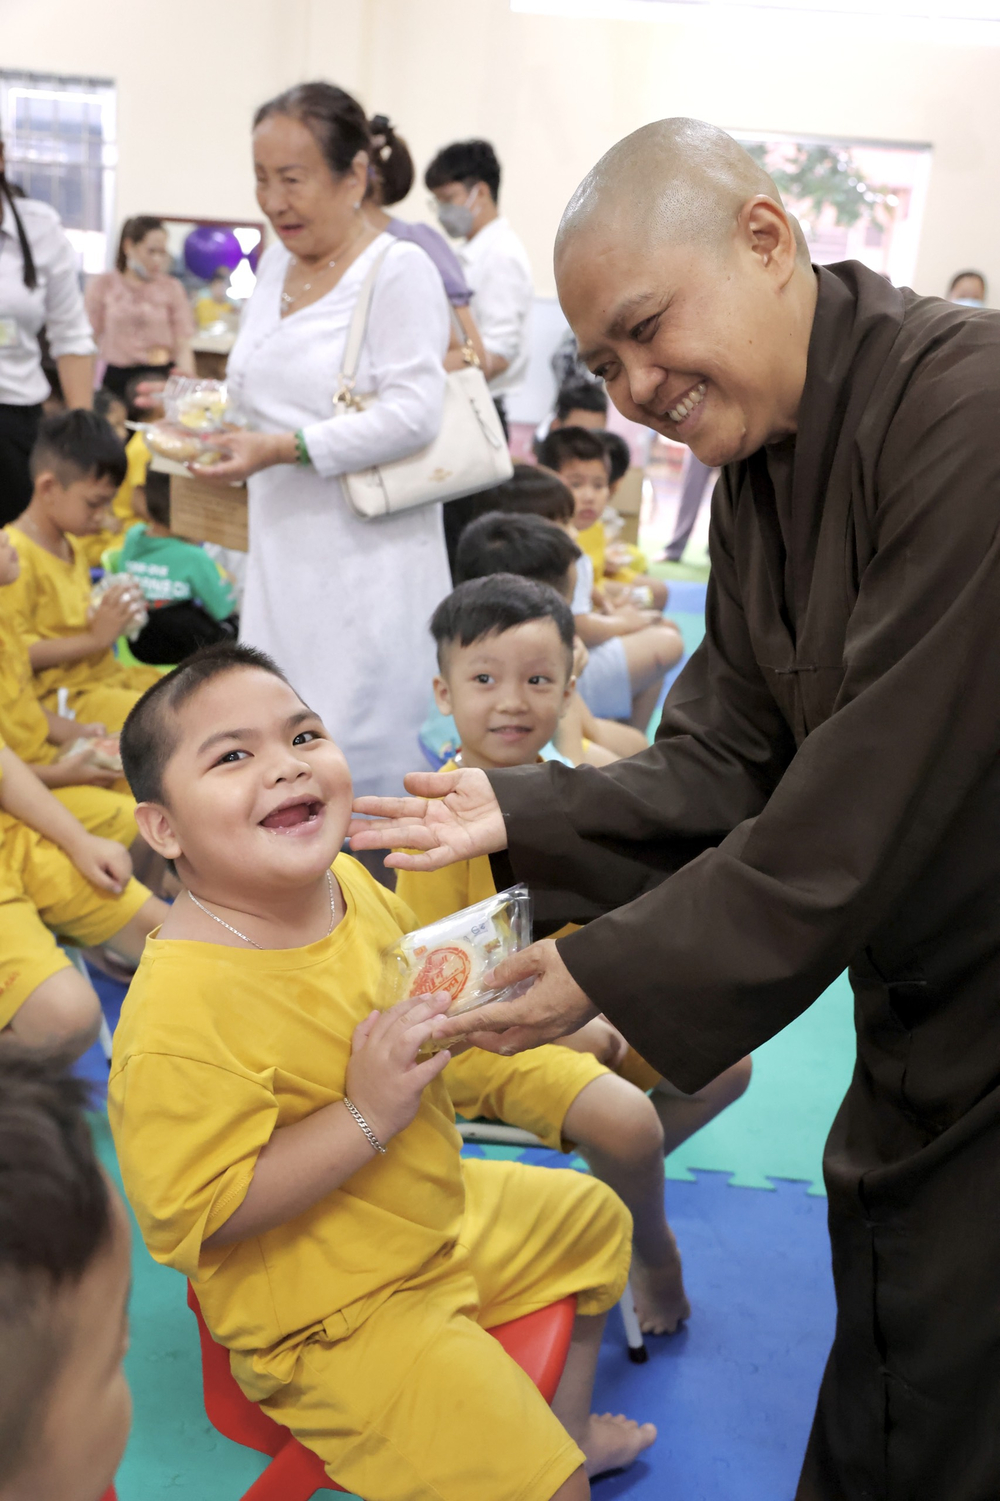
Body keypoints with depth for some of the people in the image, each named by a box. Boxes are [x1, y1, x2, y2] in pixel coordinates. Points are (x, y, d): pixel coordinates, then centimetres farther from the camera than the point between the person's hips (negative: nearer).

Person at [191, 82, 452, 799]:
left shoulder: (400, 269, -10)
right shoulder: (276, 262, 14)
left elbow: (414, 412, -19)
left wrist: (284, 448, -21)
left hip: (368, 559, -7)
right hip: (283, 548, 7)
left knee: (357, 757, -4)